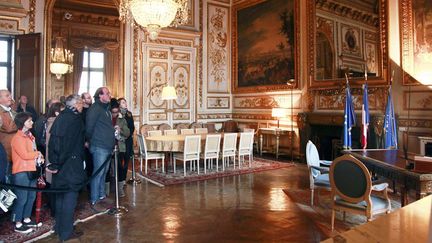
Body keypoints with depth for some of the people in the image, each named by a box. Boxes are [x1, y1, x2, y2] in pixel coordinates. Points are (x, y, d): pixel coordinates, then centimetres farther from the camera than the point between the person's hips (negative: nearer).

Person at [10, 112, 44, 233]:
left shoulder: (30, 136, 12)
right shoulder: (17, 138, -14)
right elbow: (24, 155, -22)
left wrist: (39, 158, 0)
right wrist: (38, 154, -7)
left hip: (31, 170, 8)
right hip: (21, 172, -8)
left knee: (32, 196, 15)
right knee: (22, 198, -1)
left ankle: (26, 219, 29)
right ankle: (18, 224, 12)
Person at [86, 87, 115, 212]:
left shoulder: (106, 108, 17)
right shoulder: (95, 108, -12)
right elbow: (89, 127, -15)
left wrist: (114, 129, 9)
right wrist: (91, 141, -5)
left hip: (108, 147, 9)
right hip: (99, 147, -9)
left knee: (103, 173, 18)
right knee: (98, 173, -3)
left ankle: (102, 195, 31)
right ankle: (94, 201, 5)